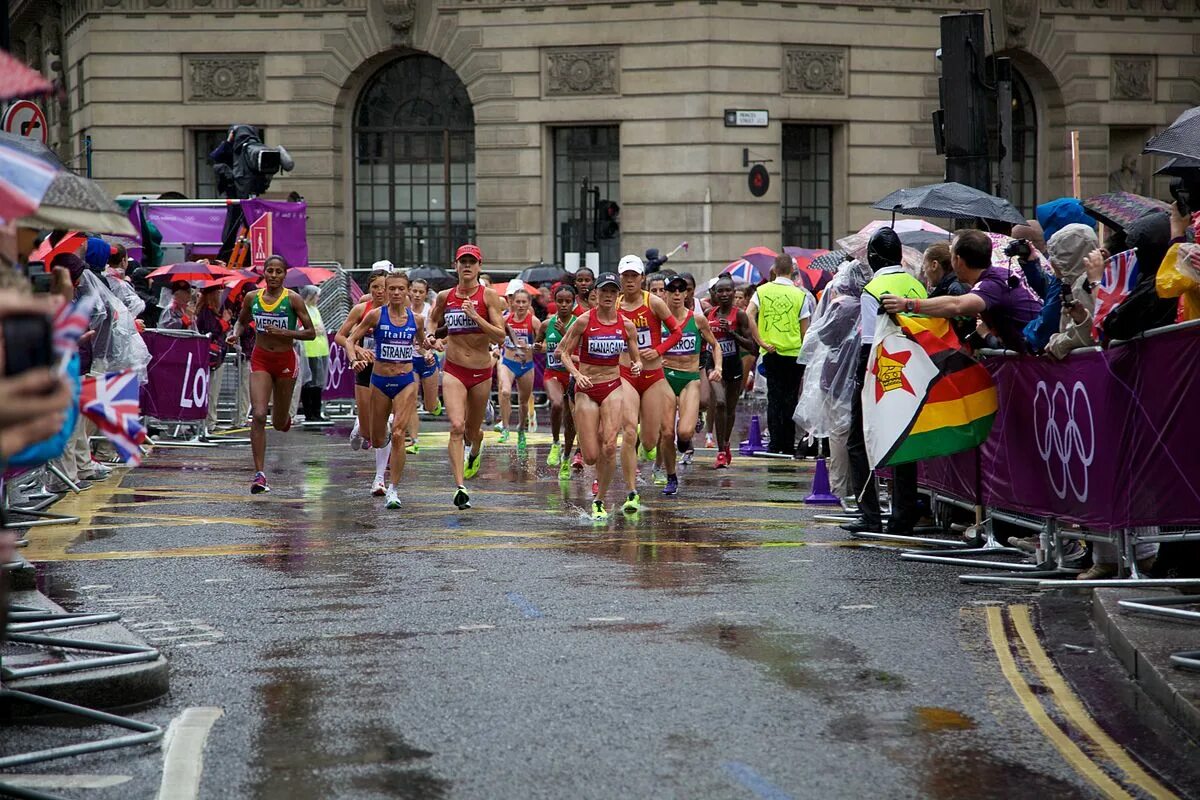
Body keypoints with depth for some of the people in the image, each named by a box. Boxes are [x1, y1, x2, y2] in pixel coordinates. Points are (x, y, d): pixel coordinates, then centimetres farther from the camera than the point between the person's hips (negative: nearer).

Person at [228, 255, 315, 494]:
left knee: (279, 423, 11)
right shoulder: (252, 298, 1)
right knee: (258, 416, -15)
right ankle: (259, 473, -14)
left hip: (285, 360, -1)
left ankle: (285, 417, 52)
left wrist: (283, 332, -19)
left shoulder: (292, 299, -8)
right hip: (260, 359, 1)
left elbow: (310, 332, -7)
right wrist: (236, 333, -2)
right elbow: (242, 321, 20)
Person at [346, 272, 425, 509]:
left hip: (406, 381, 0)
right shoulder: (376, 315, -4)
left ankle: (393, 489, -9)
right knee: (377, 440, 11)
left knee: (398, 434, -16)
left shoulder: (416, 319, 2)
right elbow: (351, 339, 0)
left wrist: (427, 353, 0)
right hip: (379, 380, 0)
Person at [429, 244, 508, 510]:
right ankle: (460, 488, -21)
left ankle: (474, 451, 53)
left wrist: (475, 316, -24)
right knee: (456, 427, -18)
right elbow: (434, 321, 25)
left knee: (473, 430, 15)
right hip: (454, 370, 1)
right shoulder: (445, 297, 4)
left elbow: (500, 336, -13)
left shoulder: (489, 296, -6)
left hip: (481, 372, 0)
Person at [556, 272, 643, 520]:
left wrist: (637, 367, -13)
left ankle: (599, 500, -3)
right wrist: (576, 374, -19)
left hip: (613, 388, 1)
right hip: (586, 389, -1)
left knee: (610, 446, -18)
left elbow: (636, 359, 11)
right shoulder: (584, 321, -6)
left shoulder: (626, 325, 2)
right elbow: (563, 352, -2)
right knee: (591, 457, -5)